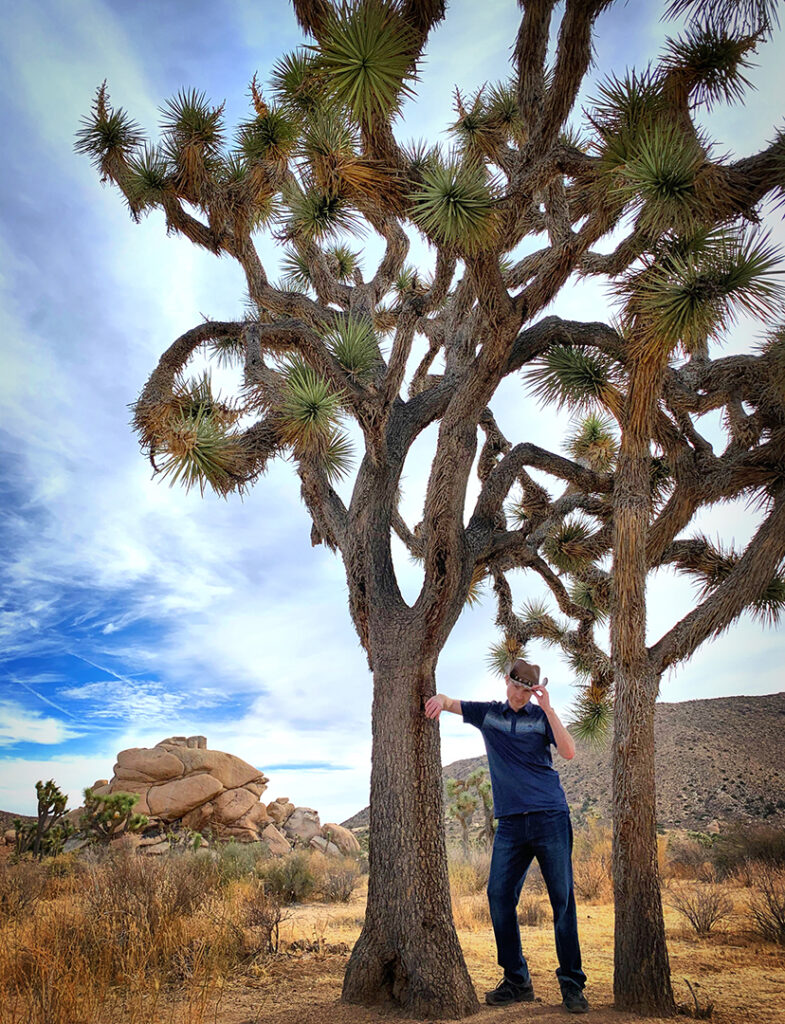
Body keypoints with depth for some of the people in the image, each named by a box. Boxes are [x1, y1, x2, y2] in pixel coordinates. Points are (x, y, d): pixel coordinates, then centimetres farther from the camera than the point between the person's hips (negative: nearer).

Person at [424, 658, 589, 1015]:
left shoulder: (541, 716, 5)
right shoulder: (488, 713, 11)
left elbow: (568, 752, -7)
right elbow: (450, 703, 9)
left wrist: (548, 708, -14)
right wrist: (440, 699, -16)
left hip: (550, 816, -2)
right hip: (511, 821, 2)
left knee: (562, 898, -2)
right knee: (499, 895, -4)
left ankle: (572, 984, 10)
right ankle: (517, 980, 9)